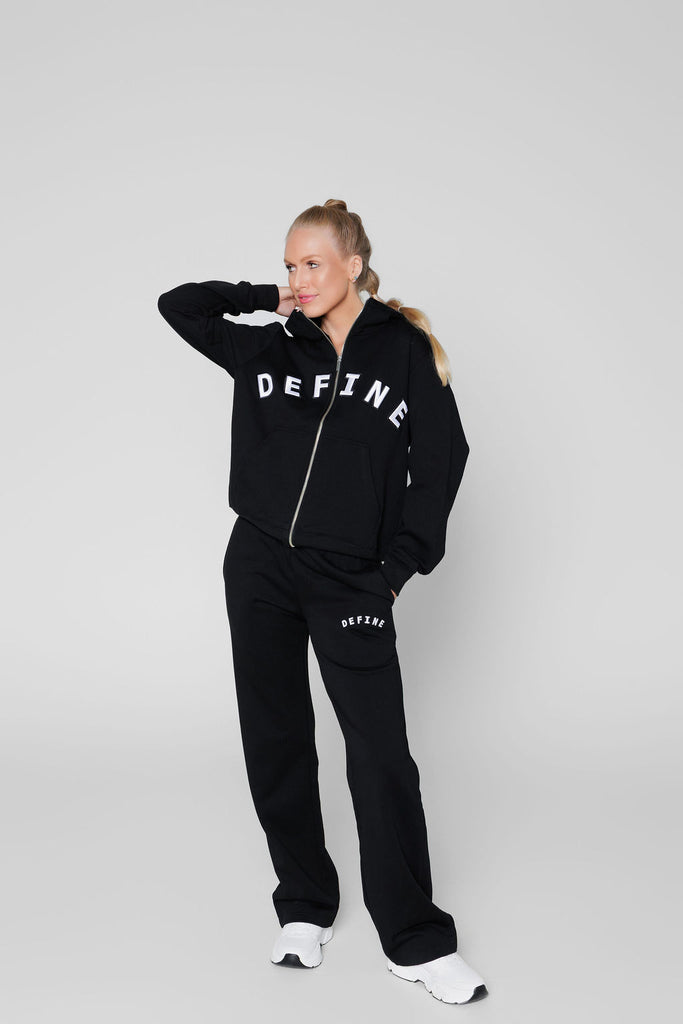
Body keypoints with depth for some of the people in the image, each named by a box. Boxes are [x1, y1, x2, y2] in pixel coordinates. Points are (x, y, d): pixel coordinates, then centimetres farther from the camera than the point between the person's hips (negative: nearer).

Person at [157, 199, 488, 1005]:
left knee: (381, 753, -7)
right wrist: (267, 300, 9)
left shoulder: (403, 349, 1)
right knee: (275, 745, 8)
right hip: (260, 571, 3)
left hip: (352, 580, -3)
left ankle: (416, 942, 2)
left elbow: (442, 459, 1)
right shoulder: (267, 350, 9)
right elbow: (179, 304, 16)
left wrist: (402, 564, -3)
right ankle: (305, 910, 24)